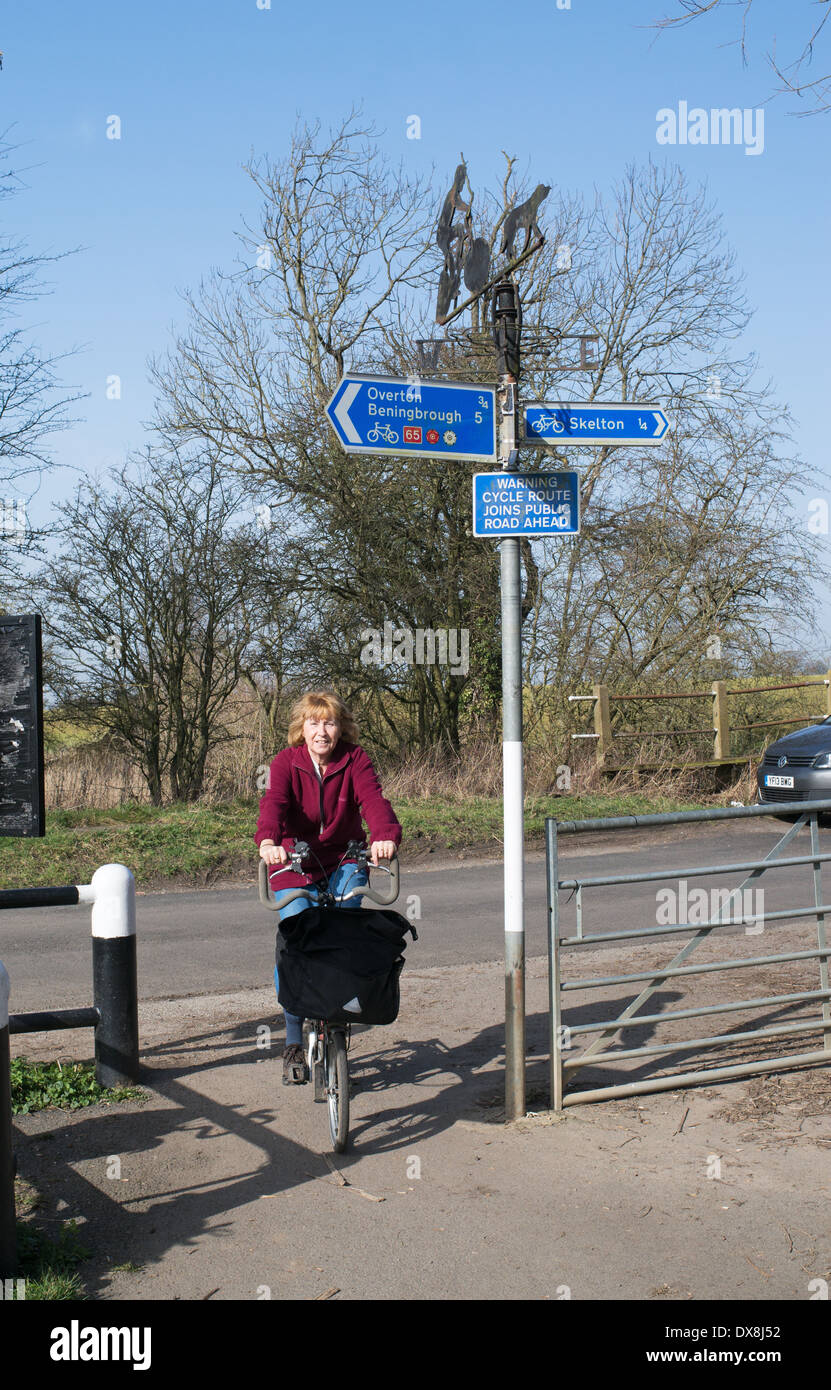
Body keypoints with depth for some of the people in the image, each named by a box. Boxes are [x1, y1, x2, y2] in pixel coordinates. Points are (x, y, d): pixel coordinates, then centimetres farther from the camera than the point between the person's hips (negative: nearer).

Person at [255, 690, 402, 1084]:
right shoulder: (286, 763, -12)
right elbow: (274, 802, -31)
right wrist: (268, 841, -53)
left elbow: (372, 798, -27)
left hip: (343, 862, 1)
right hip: (294, 867, -1)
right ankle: (294, 1042, 8)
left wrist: (386, 835, -49)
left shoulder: (355, 760, -10)